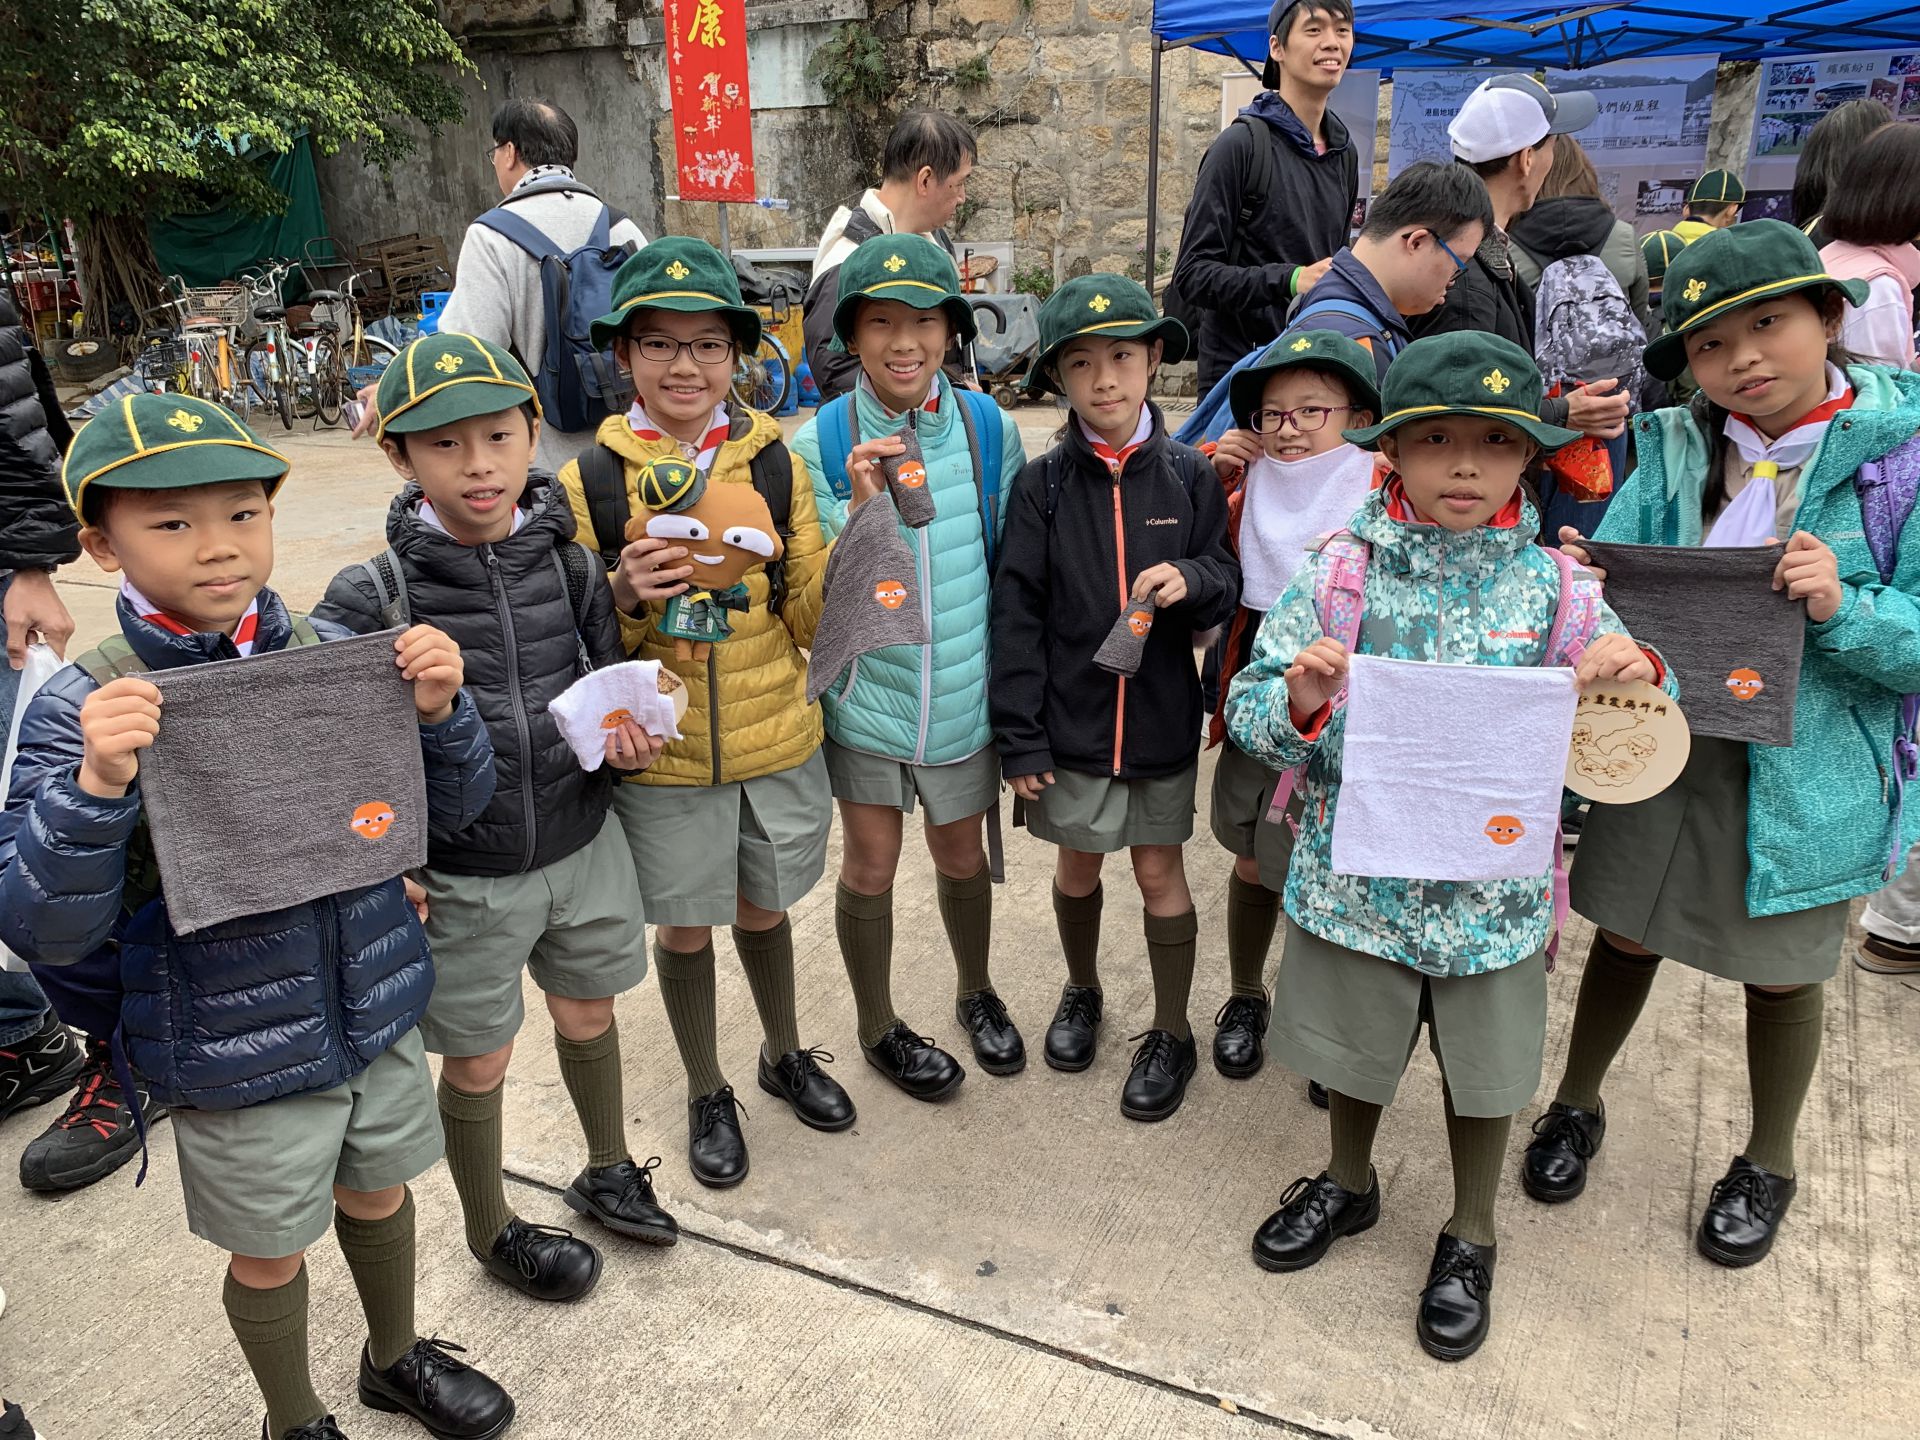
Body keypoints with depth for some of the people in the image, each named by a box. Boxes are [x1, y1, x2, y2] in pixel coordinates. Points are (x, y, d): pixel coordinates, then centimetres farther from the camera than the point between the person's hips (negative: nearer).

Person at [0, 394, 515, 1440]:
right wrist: (96, 788, -35)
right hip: (236, 1057, -3)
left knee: (379, 1194, 25)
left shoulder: (336, 655, -8)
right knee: (270, 1249, 19)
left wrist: (439, 711, -19)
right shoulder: (87, 710, -18)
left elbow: (450, 811, 0)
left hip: (375, 1013, 4)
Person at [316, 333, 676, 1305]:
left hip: (580, 843, 3)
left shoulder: (569, 565, -6)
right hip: (460, 876, -3)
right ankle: (491, 1231, 41)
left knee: (588, 1015, 22)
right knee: (478, 1063, 14)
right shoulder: (372, 598, -16)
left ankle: (607, 1172, 50)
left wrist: (628, 739, -14)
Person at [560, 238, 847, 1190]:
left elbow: (813, 620, -2)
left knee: (763, 908, 21)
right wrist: (628, 600, -24)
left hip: (778, 744, 1)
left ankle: (784, 1055, 47)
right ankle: (706, 1092, 39)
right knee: (684, 926, 15)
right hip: (663, 756, -1)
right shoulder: (591, 481, -7)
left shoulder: (776, 462, -3)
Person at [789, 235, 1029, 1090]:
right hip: (867, 691, -1)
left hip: (964, 693, 1)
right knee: (870, 867, 11)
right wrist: (858, 510, -28)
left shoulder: (991, 429, -6)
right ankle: (878, 1027, 36)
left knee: (962, 859, 18)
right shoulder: (821, 444, -11)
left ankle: (976, 994, 46)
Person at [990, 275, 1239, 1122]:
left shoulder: (1188, 475, -3)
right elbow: (1017, 612, -6)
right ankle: (1082, 992, 41)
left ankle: (1171, 1033, 27)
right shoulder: (1044, 484, -6)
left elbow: (1229, 582, 4)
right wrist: (1020, 734, -9)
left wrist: (1192, 580, -21)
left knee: (1159, 868, 10)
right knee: (1077, 865, 15)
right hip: (1070, 719, 0)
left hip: (1161, 716, 0)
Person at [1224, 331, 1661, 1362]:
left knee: (1482, 1068, 18)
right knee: (1350, 1047, 21)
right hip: (1358, 873, 0)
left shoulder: (1553, 584, -6)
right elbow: (1248, 712, -9)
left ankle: (1469, 1237, 44)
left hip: (1492, 886, 1)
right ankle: (1347, 1183, 50)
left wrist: (1636, 678, -21)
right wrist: (1299, 703, -30)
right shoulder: (1340, 571, -9)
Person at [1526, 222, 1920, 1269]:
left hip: (1804, 774, -2)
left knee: (1782, 974, 17)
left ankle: (1767, 1165, 42)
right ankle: (1576, 1105, 42)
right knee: (1626, 937, 18)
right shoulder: (1676, 449, -1)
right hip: (1659, 745, 2)